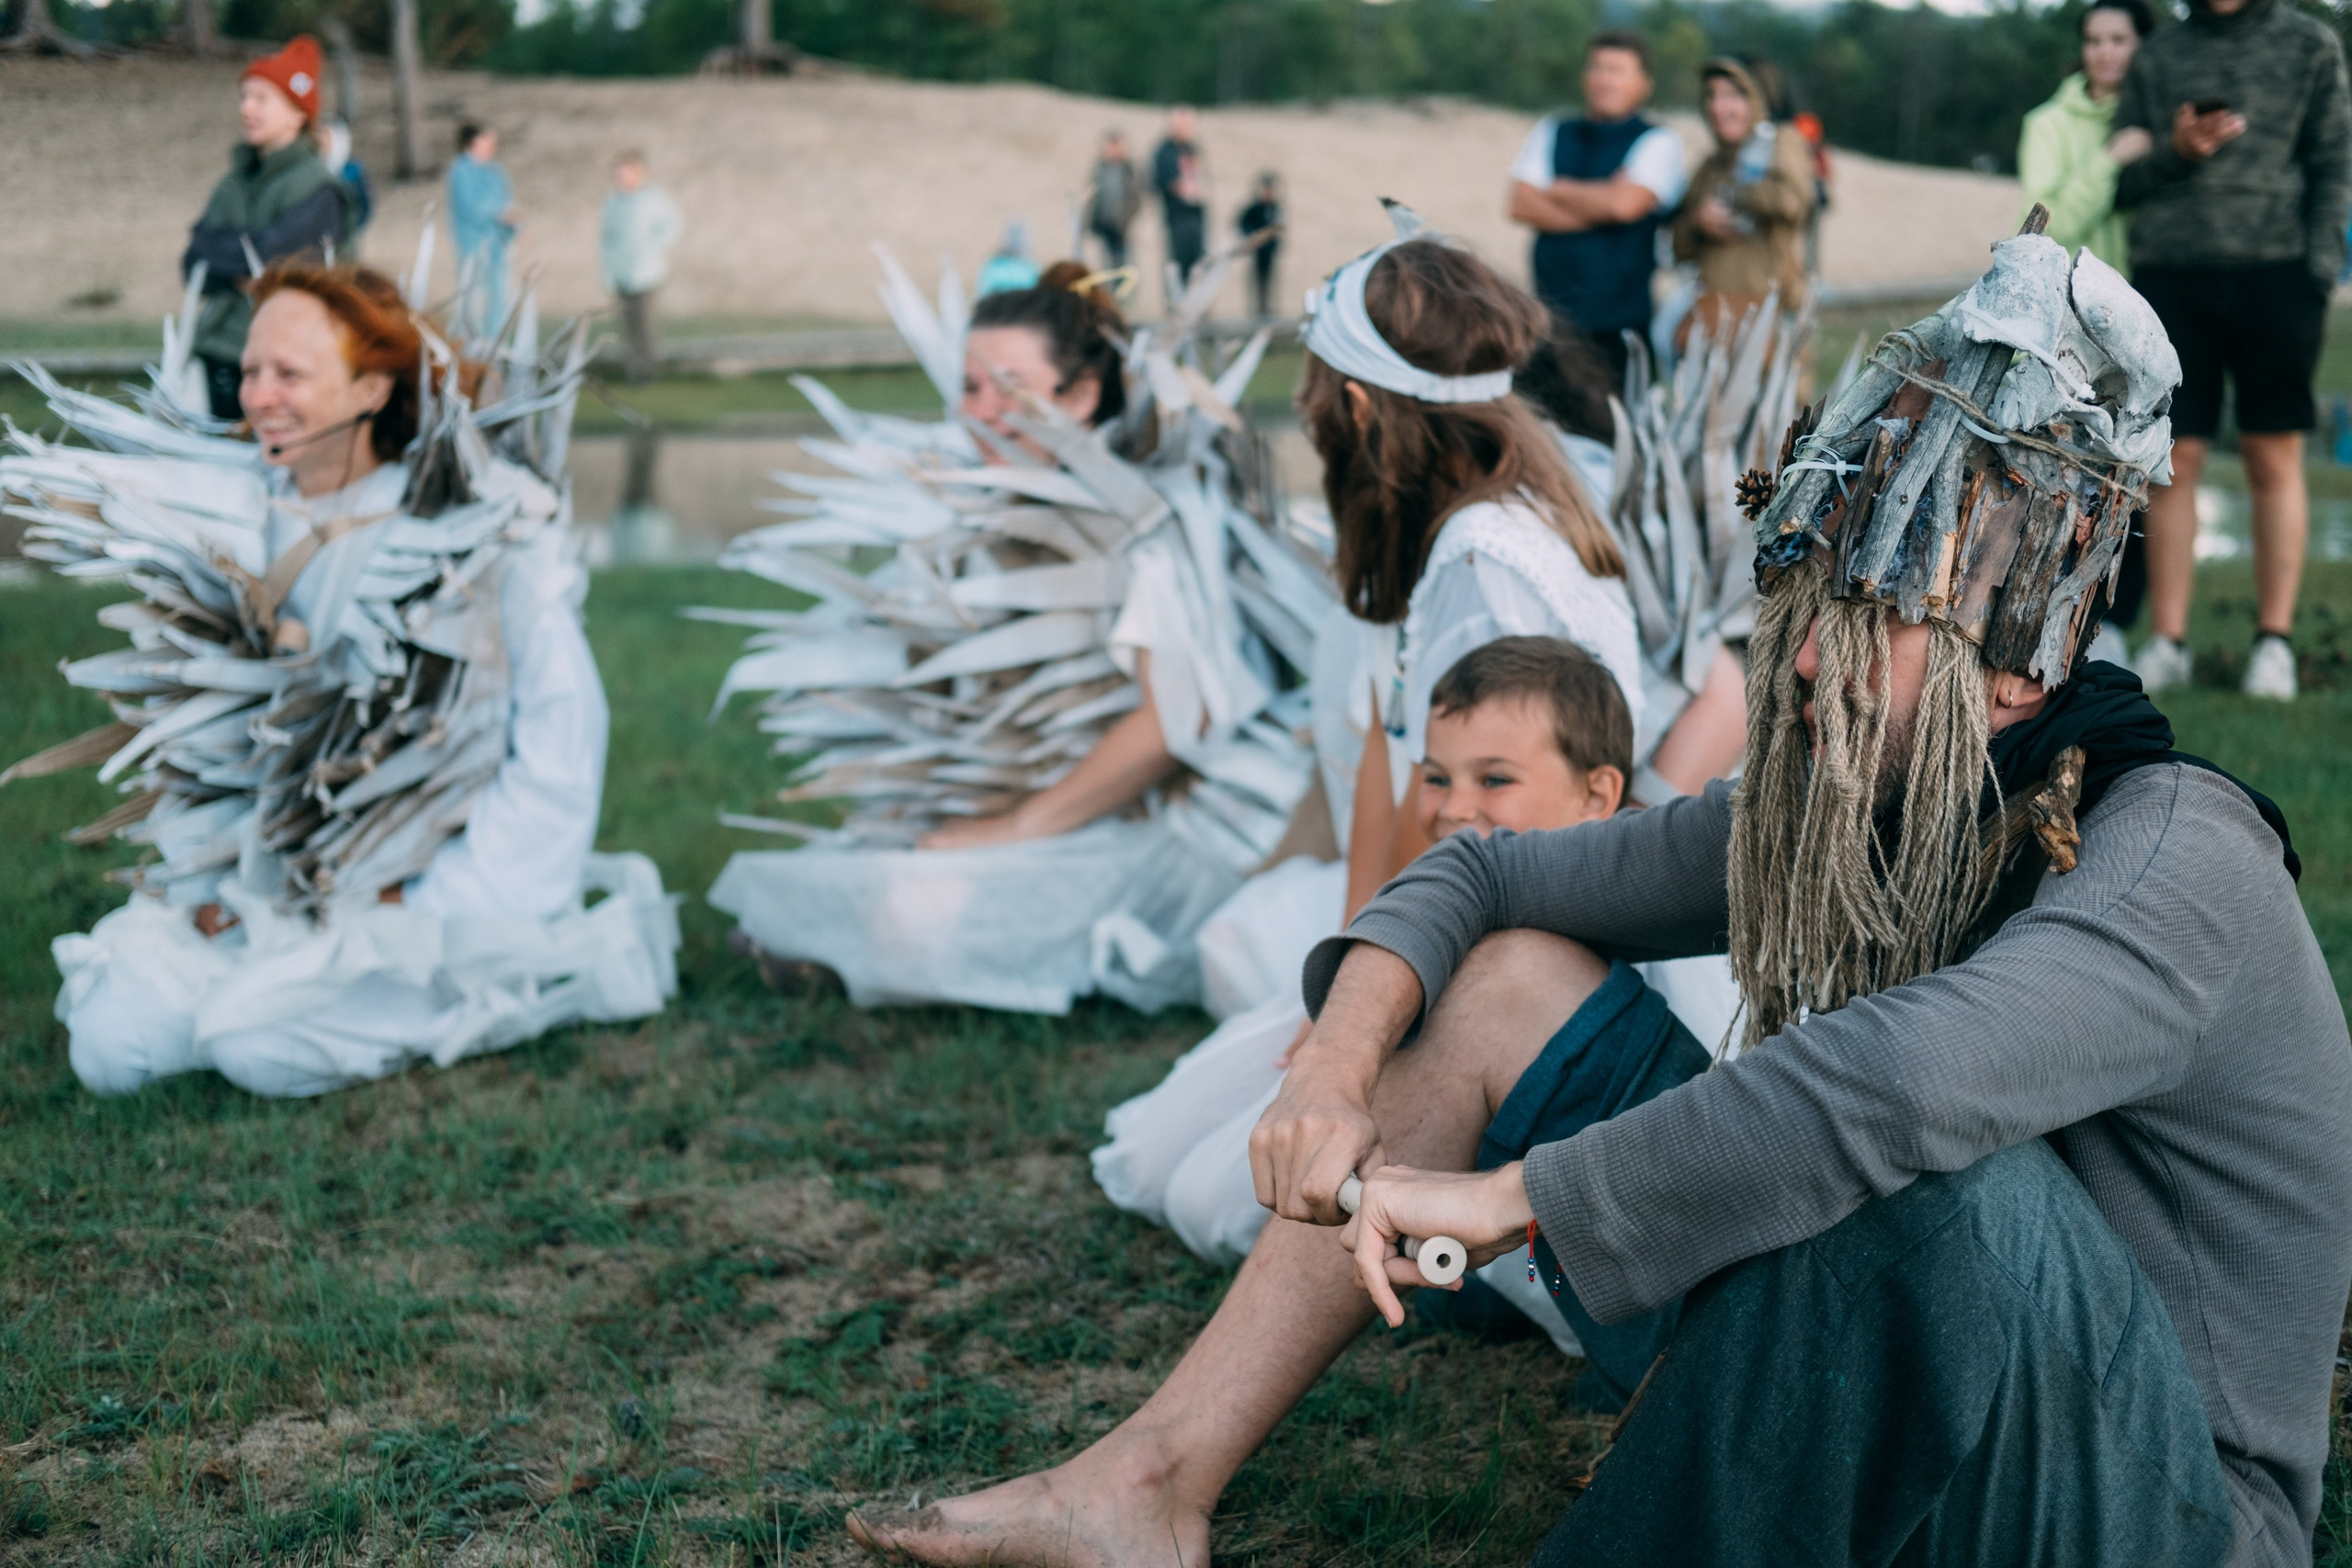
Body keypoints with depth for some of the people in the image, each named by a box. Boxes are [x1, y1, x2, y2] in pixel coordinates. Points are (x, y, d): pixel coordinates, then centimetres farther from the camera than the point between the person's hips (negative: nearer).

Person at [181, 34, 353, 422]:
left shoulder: (316, 189, -7)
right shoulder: (234, 182, 15)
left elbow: (268, 253, -18)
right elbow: (192, 265, 9)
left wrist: (212, 246, -1)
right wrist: (237, 274, -10)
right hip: (219, 356, 7)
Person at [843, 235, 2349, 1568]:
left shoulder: (2178, 864, -24)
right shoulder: (1828, 807, -1)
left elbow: (1903, 1079, -44)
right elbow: (1483, 874, 5)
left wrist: (1508, 1191, -35)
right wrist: (1337, 1071, -14)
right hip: (1872, 1412, 7)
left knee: (1926, 1164, -38)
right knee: (1512, 975, 1)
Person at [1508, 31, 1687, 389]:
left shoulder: (1657, 142, 2)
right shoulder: (1551, 132, 13)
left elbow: (1623, 202, -15)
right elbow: (1521, 206, 1)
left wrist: (1556, 190, 0)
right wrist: (1596, 210, -8)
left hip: (1623, 320, -3)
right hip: (1552, 315, 3)